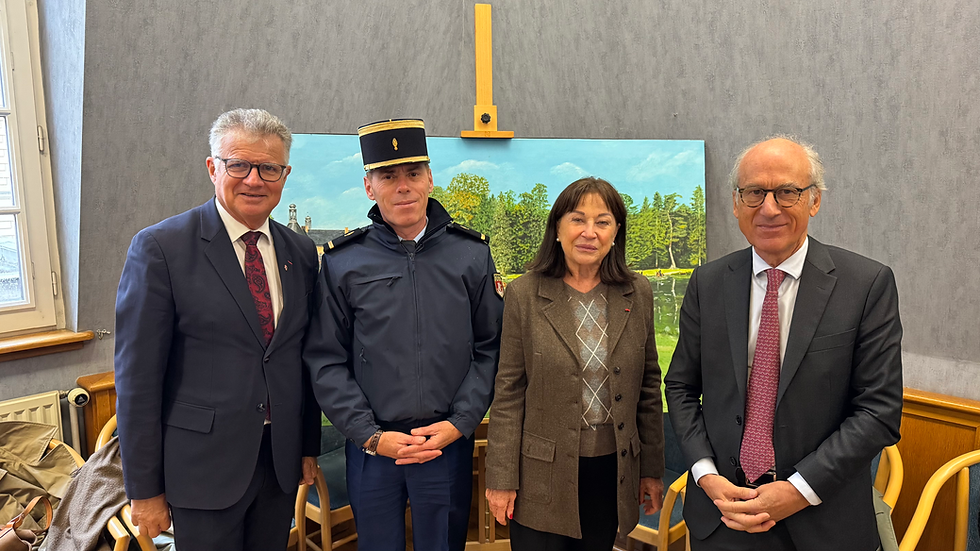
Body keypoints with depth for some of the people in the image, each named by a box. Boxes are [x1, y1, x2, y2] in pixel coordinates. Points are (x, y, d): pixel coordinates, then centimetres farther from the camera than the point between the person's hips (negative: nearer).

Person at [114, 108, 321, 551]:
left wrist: (309, 446, 11)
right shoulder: (160, 248, -11)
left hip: (281, 460, 5)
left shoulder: (301, 253, 4)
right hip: (203, 464, -4)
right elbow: (137, 376, -11)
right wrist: (144, 489, -9)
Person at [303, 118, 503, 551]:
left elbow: (491, 348, 1)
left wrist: (459, 423, -8)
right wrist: (370, 435, -8)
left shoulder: (472, 255, 0)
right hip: (370, 447, 0)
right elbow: (325, 360, -1)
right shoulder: (341, 263, -2)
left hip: (450, 443, 1)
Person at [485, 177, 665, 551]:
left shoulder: (638, 294, 1)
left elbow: (648, 386, 6)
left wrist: (652, 469, 8)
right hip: (543, 475, -2)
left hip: (612, 470, 3)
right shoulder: (524, 295, -7)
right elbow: (509, 394, -6)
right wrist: (501, 478, -6)